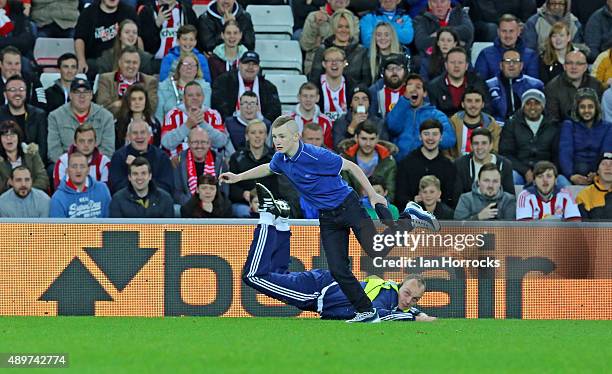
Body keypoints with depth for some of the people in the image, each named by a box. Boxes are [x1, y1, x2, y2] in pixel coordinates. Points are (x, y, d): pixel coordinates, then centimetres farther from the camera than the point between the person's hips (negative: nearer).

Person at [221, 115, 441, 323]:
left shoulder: (316, 156, -24)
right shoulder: (281, 159, -3)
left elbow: (351, 167, -15)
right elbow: (267, 169, 23)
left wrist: (372, 195, -13)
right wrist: (238, 177, 22)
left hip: (347, 206, -6)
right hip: (327, 218, 6)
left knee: (377, 252, -18)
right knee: (338, 270, -4)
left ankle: (409, 219, 7)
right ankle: (366, 312, 8)